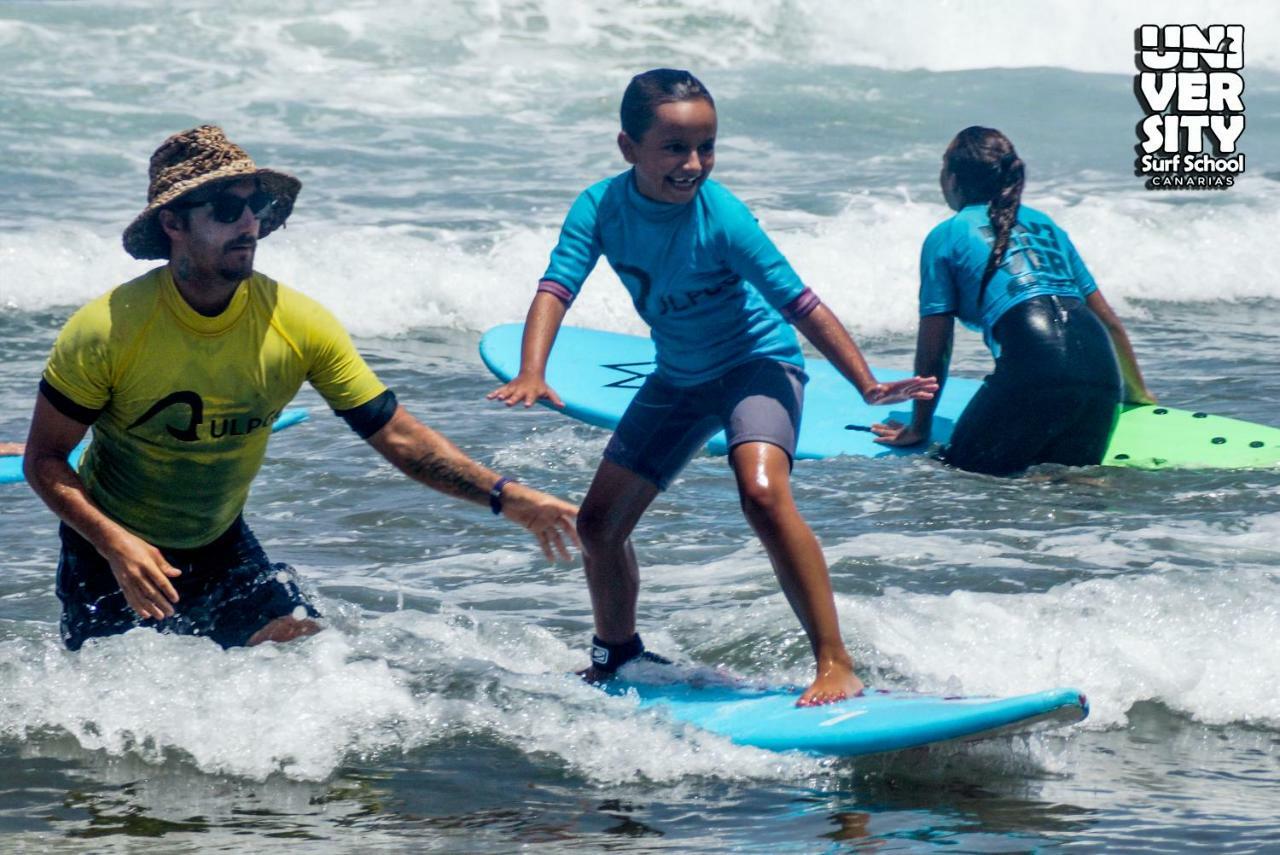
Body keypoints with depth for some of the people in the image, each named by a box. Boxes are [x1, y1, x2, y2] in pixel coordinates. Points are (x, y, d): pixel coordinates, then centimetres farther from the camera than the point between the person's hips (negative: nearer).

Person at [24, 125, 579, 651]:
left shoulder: (300, 326, -17)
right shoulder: (107, 330, -24)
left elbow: (397, 434, -14)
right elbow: (43, 459, -17)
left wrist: (503, 496, -26)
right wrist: (116, 544, -32)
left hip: (220, 547, 3)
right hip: (107, 549, -3)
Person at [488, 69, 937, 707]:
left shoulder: (721, 218, -27)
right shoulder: (601, 207, -16)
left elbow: (801, 305, -26)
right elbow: (555, 289, -25)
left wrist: (869, 387, -29)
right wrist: (531, 376, -43)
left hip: (756, 360, -5)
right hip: (680, 376, 6)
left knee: (762, 492, -32)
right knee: (598, 523, 8)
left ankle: (835, 665, -28)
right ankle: (617, 652, 37)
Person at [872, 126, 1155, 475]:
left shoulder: (946, 236, 15)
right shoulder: (1045, 224, 31)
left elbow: (934, 348, 14)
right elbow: (1108, 319, 33)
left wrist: (918, 430, 26)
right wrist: (1138, 393, 46)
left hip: (1034, 365, -6)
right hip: (1101, 368, 6)